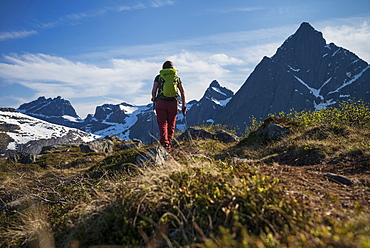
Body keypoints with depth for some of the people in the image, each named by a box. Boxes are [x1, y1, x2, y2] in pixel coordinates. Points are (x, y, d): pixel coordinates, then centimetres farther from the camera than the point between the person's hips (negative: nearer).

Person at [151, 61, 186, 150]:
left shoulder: (159, 77, 9)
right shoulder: (177, 78, 14)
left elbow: (153, 91, 1)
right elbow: (183, 92, 8)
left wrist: (154, 100, 21)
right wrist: (184, 106, 11)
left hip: (161, 102, -1)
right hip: (173, 103, 2)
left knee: (162, 123, -1)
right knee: (171, 125, 10)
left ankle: (164, 142, -19)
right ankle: (169, 145, 12)